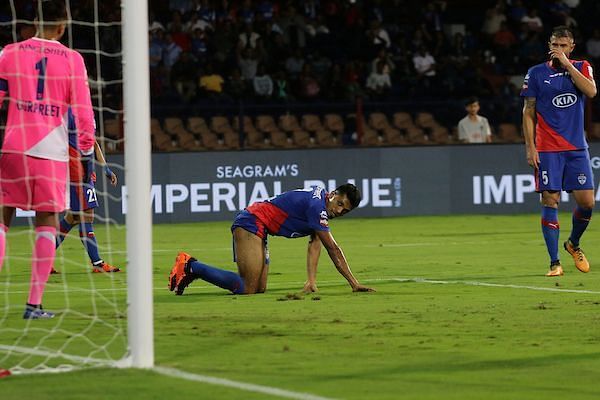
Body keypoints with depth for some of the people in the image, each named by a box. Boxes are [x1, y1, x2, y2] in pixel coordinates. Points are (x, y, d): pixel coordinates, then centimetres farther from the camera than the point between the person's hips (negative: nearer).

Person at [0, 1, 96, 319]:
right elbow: (82, 109, 0)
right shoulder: (72, 59, 1)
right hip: (52, 150, -1)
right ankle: (34, 304, -2)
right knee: (46, 224, 4)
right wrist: (87, 146, 11)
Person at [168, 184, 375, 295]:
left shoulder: (320, 207, 11)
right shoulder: (317, 206, -19)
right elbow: (333, 249, -18)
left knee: (260, 288, 5)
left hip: (259, 230, 10)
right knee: (247, 289, -17)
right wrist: (354, 283, -14)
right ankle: (191, 266, -7)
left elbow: (315, 245, 5)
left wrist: (312, 280, -8)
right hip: (251, 223, -10)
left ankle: (192, 268, 11)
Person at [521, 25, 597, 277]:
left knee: (586, 201, -3)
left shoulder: (581, 68, 8)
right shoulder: (536, 73, 4)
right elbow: (528, 112, 5)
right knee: (550, 202, -8)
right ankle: (554, 263, -3)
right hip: (547, 149, -2)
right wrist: (530, 148, -3)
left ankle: (573, 244, 26)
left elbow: (591, 91, -13)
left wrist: (567, 64, -14)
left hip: (577, 148, 2)